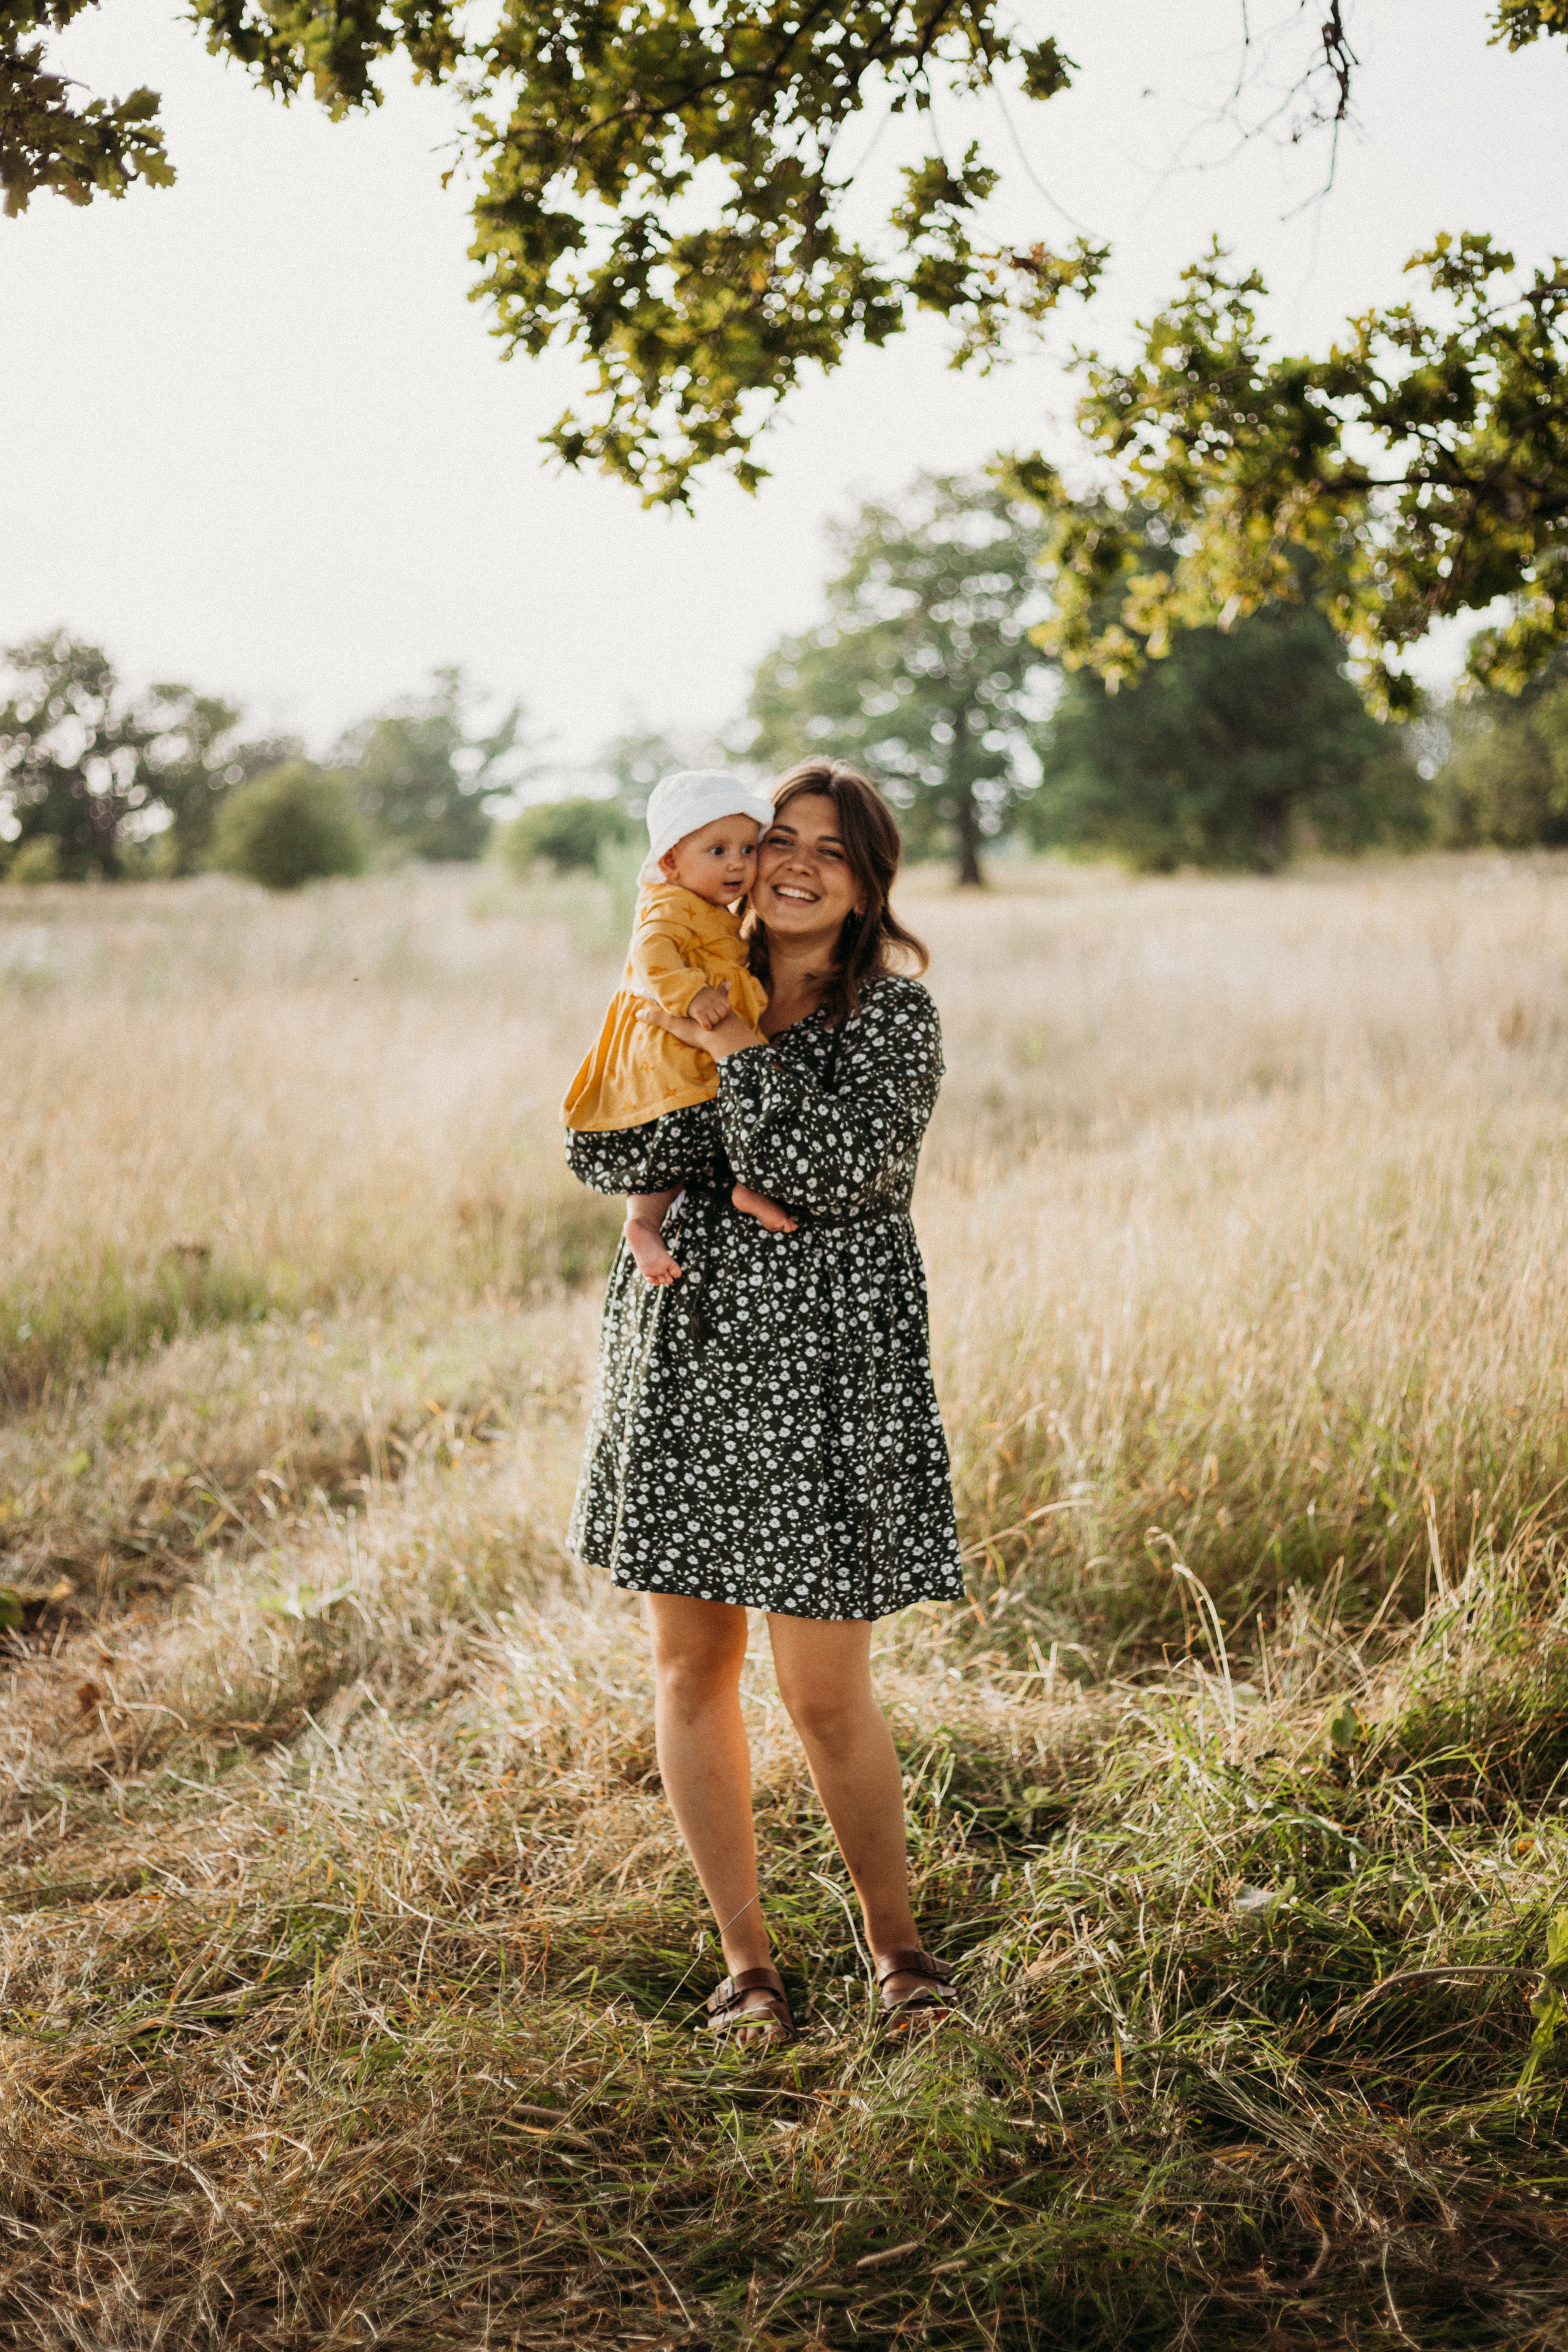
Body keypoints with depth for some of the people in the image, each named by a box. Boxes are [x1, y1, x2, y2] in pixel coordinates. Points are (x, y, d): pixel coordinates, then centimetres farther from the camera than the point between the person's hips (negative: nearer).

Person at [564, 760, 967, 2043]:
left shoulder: (893, 1014, -4)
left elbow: (833, 1164, -19)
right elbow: (600, 1146, 1)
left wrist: (740, 1052, -14)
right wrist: (737, 1134, -13)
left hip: (821, 1372, -5)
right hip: (681, 1360, 5)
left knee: (827, 1693, -2)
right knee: (692, 1664, 9)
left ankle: (897, 1943, 22)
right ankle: (745, 1952, 24)